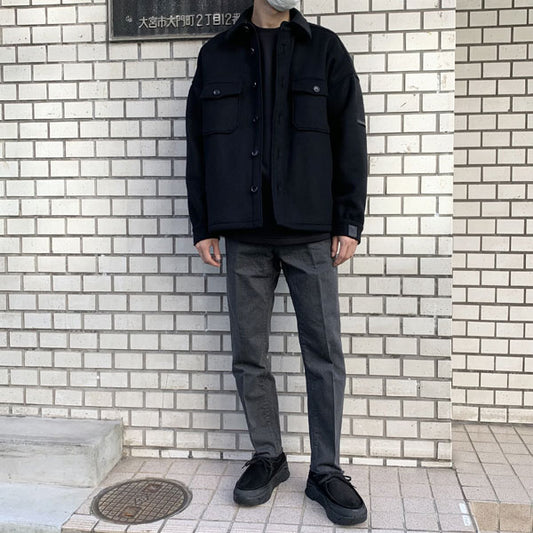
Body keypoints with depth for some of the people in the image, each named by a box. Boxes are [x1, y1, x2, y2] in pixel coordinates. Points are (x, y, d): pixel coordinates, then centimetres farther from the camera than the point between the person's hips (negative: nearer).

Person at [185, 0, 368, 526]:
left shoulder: (325, 49, 7)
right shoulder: (216, 54, 11)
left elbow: (350, 140, 3)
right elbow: (197, 147, 10)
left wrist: (349, 223, -4)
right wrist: (204, 226, 4)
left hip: (311, 233, -1)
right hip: (244, 236, 2)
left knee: (324, 354, 1)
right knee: (249, 356, 7)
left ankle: (325, 470, 15)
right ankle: (267, 457, 25)